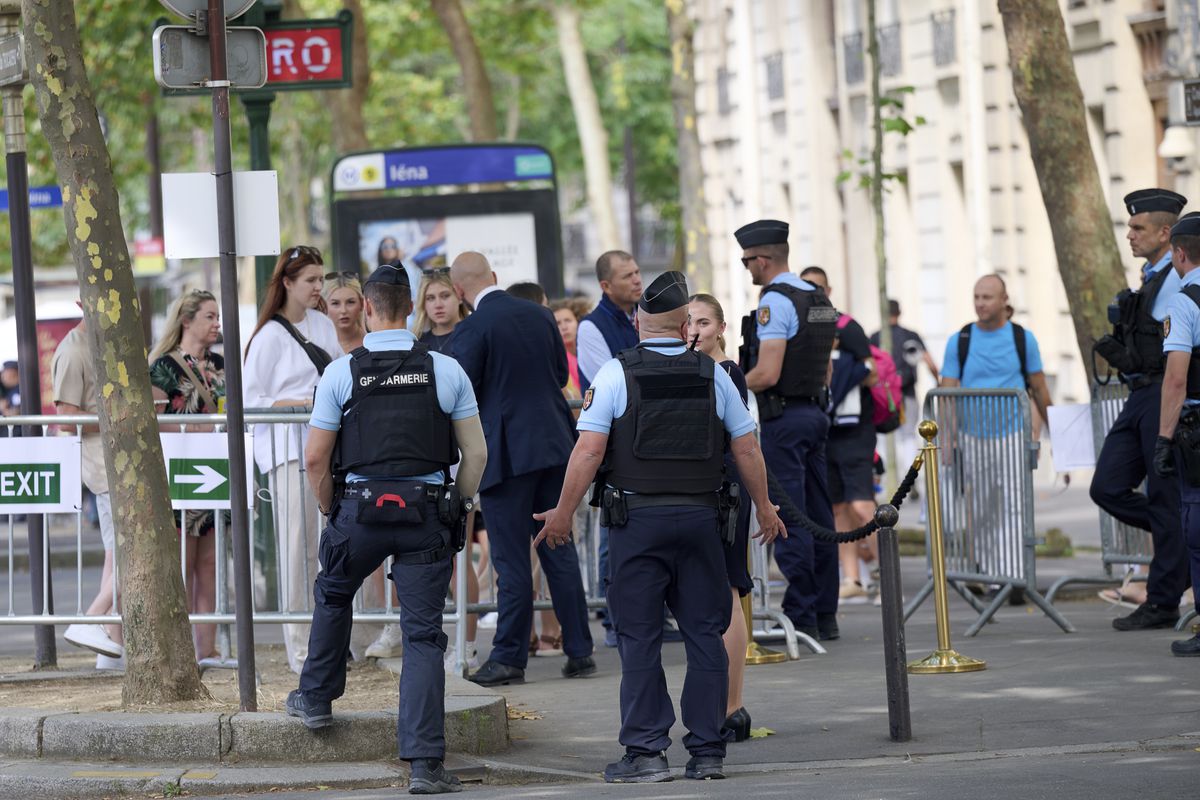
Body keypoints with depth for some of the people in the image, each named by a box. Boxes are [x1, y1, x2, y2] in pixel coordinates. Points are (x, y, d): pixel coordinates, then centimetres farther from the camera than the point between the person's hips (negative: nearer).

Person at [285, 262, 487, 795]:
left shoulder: (342, 372, -3)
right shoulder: (446, 371, 0)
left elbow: (315, 459, -2)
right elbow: (476, 454, 2)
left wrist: (330, 511, 14)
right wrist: (456, 508, 16)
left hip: (360, 508, 0)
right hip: (429, 510, 0)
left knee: (333, 595, 29)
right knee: (423, 635, 1)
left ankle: (316, 698, 42)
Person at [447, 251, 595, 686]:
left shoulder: (471, 330, -13)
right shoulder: (540, 315, 6)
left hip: (506, 453, -6)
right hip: (553, 444, 6)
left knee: (511, 559, -1)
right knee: (560, 551, 10)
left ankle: (510, 657, 3)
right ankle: (579, 650, 11)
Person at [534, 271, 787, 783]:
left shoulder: (616, 374, -4)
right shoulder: (711, 375, 5)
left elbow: (589, 450, -9)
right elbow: (746, 448, 9)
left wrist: (563, 512, 0)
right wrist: (764, 508, 22)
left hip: (637, 518, -2)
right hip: (700, 516, 2)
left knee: (639, 639, 2)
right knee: (705, 635, 7)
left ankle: (646, 752, 0)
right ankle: (707, 751, 7)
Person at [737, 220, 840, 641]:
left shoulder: (775, 301, -14)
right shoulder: (819, 299, 14)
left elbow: (767, 374, -21)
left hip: (784, 418, -9)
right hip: (816, 412, 9)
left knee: (788, 520, -7)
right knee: (819, 516, 10)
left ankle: (801, 616, -7)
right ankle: (826, 614, 13)